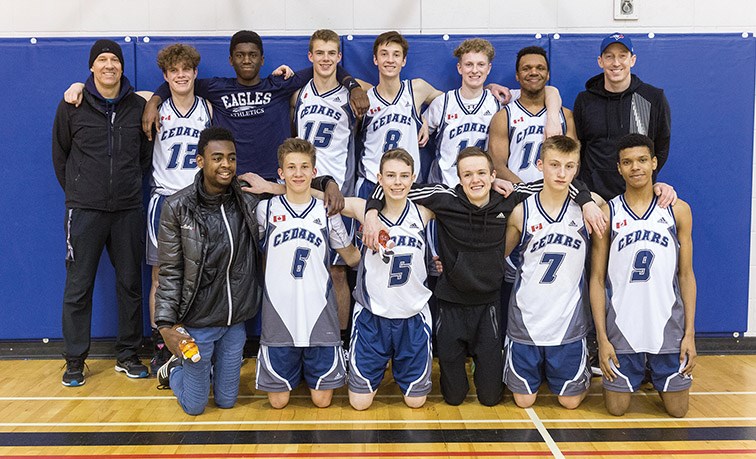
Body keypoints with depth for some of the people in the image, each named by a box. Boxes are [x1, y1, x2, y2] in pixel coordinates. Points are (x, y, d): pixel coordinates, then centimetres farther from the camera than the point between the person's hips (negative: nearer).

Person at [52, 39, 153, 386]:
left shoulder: (138, 106, 4)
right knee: (78, 286, 2)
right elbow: (59, 153, 9)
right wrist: (76, 191, 9)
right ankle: (74, 361, 15)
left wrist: (131, 185, 10)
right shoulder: (72, 105, 0)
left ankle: (127, 355, 22)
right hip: (84, 210, -2)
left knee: (130, 283, 8)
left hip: (128, 209, 2)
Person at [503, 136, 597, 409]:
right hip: (526, 318, 0)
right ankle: (538, 372, 43)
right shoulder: (522, 212, -7)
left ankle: (583, 373, 43)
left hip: (569, 320, 0)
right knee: (524, 399, 11)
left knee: (570, 400, 11)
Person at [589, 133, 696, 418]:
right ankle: (635, 374, 36)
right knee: (616, 408, 6)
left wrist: (690, 333, -2)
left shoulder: (678, 210, 1)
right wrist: (602, 338, -7)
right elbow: (597, 279, -2)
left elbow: (686, 274, 4)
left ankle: (656, 375, 40)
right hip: (621, 329, -1)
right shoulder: (607, 213, -3)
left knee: (677, 410, 10)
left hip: (669, 328, 1)